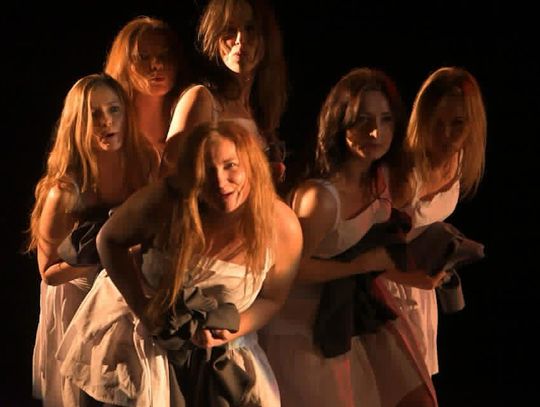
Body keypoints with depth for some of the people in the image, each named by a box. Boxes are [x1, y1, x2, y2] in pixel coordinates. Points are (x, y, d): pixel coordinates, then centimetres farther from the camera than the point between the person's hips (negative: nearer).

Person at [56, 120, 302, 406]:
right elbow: (110, 241, -8)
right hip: (147, 343, -1)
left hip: (223, 357, 1)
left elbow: (271, 298, -4)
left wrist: (230, 332, -22)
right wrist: (142, 306, -18)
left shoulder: (283, 227, -21)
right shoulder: (164, 202, -27)